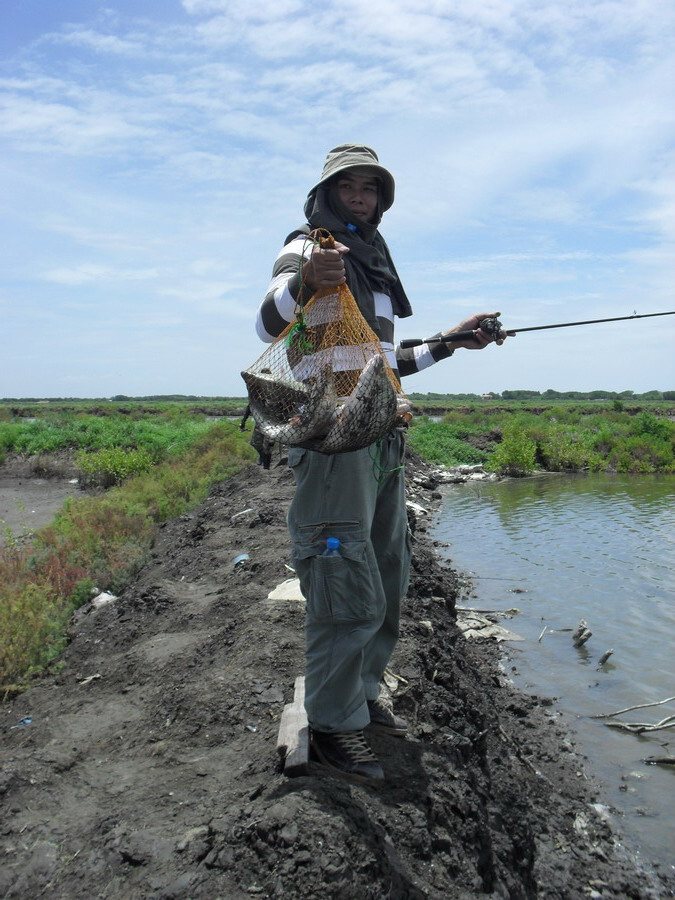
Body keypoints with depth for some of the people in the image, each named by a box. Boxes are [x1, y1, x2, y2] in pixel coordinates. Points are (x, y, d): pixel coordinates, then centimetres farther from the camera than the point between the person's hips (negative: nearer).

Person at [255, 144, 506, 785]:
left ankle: (362, 693, 29)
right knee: (351, 591, -9)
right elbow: (267, 325, -19)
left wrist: (452, 341, 25)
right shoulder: (308, 247, -1)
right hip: (332, 439, -9)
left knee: (388, 581, 15)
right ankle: (332, 725, 4)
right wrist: (304, 280, -39)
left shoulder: (373, 263, 23)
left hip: (380, 440, 9)